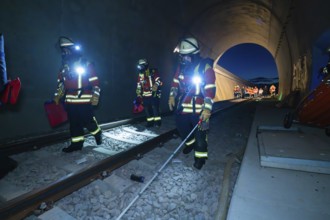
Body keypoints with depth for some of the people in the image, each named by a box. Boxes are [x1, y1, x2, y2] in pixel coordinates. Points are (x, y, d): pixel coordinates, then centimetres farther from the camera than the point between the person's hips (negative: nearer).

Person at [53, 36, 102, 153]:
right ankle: (77, 143, 20)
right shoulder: (64, 67, 14)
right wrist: (57, 96, 16)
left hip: (85, 100, -6)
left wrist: (95, 96, -16)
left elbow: (95, 82, -9)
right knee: (74, 123, 9)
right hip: (70, 101, 6)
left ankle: (98, 133, 25)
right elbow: (61, 83, 22)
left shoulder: (87, 65, -4)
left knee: (88, 121, -3)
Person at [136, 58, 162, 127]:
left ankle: (157, 121, 3)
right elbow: (139, 86, 19)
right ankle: (150, 121, 17)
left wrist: (154, 89, -23)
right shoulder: (140, 75, 15)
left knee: (155, 107, -7)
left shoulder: (153, 72, -3)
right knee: (147, 109, 7)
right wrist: (138, 95, 16)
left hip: (154, 94, -6)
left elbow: (158, 81, -10)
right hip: (145, 95, 6)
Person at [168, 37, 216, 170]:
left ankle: (200, 157, 22)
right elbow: (175, 82, 15)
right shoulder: (181, 66, 4)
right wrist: (172, 96, 2)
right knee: (182, 128, 20)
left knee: (200, 133, 3)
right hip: (182, 106, 6)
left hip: (199, 109, -6)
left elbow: (210, 89, -17)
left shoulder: (206, 68, -13)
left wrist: (207, 108, -24)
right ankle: (190, 143, 48)